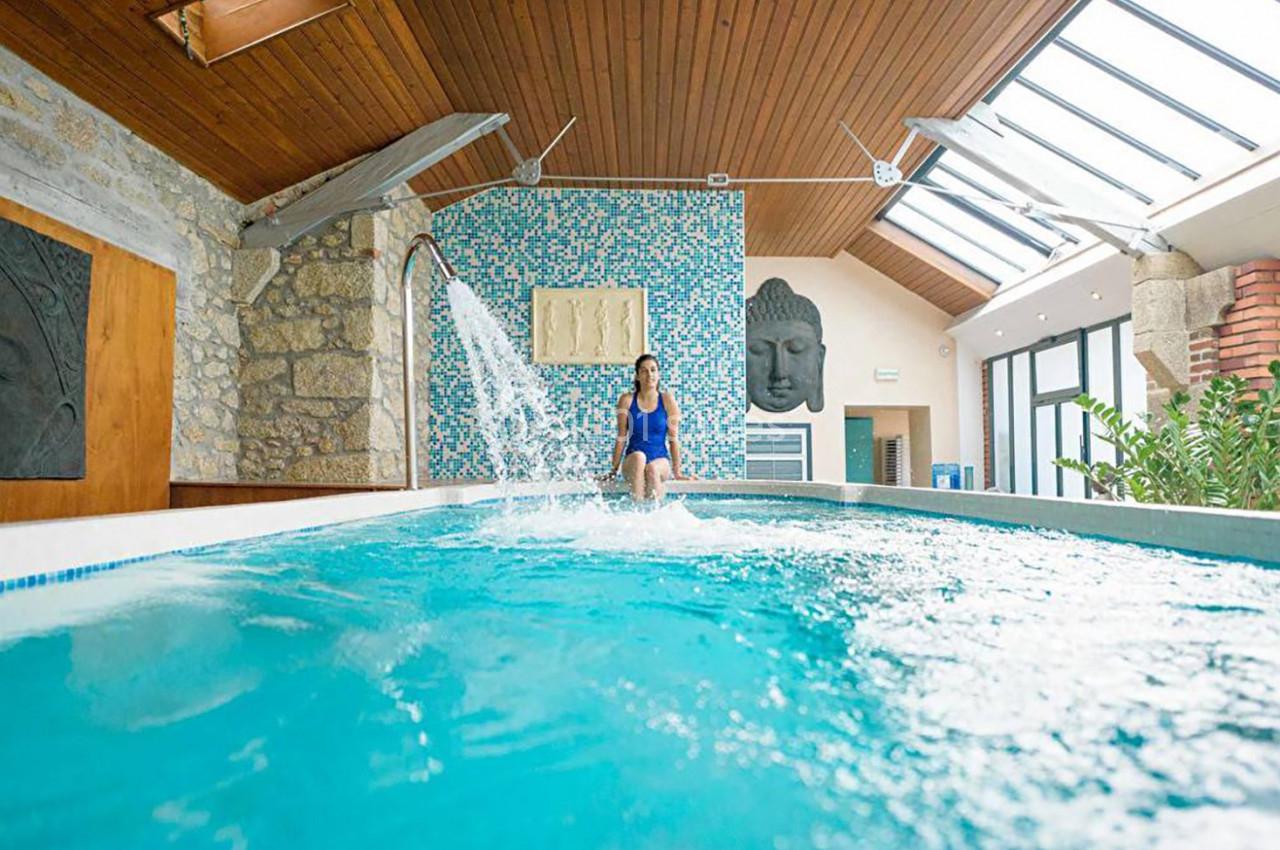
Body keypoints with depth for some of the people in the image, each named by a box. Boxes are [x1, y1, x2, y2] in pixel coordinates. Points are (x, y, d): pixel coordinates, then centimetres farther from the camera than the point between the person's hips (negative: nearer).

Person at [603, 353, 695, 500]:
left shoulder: (667, 400, 1)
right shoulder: (627, 400, 2)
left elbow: (673, 439, 2)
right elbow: (621, 438, 4)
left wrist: (677, 472, 1)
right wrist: (613, 470, 1)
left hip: (661, 460, 0)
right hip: (633, 462, 0)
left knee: (652, 468, -33)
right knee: (639, 457, -33)